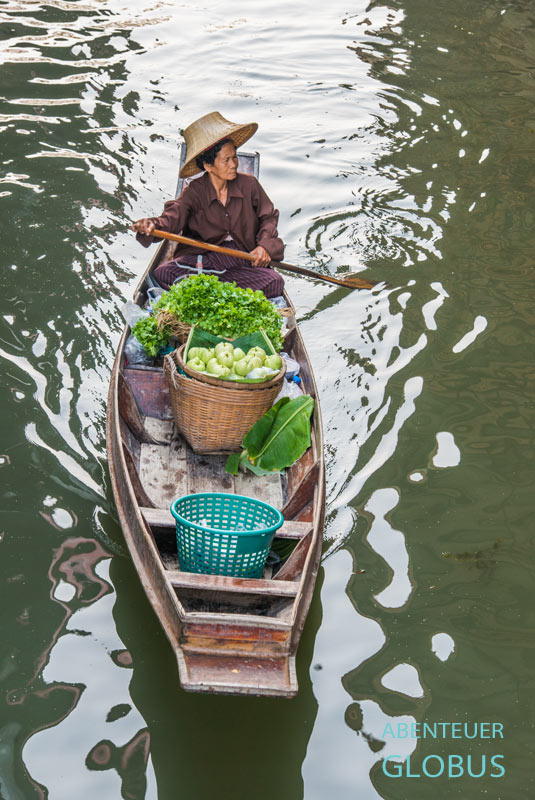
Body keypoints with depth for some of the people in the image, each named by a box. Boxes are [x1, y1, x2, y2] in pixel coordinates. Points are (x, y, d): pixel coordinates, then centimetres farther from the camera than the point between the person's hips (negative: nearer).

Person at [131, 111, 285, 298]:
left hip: (245, 253, 2)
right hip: (202, 253, -2)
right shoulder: (195, 192, -6)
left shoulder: (248, 184, 0)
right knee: (163, 274, -28)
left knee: (274, 283, -29)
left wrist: (264, 245, -8)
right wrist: (152, 225, -45)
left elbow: (269, 216, 11)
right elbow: (173, 215, -21)